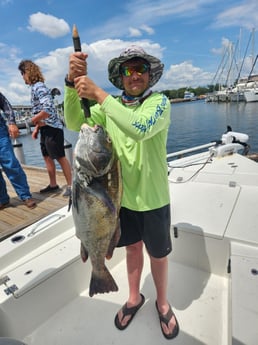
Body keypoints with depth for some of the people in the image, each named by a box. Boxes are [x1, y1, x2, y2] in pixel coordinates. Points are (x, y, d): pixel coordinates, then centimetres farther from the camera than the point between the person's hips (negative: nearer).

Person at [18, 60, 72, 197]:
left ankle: (70, 185, 5)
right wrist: (36, 128, 13)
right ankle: (53, 185, 24)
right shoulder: (35, 87, 16)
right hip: (45, 128, 10)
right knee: (47, 157, 13)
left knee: (60, 157, -5)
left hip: (52, 128, -10)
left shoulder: (38, 87, -14)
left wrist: (33, 119, -11)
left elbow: (47, 110, -27)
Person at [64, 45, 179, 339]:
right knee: (132, 247, 22)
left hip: (152, 198, -3)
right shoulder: (110, 105, 3)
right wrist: (73, 80, -22)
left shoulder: (160, 102, -10)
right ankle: (134, 298, 48)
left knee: (157, 254, 16)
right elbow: (74, 123, -9)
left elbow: (141, 129, -32)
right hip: (122, 195, 4)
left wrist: (98, 93, -29)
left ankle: (162, 302, 45)